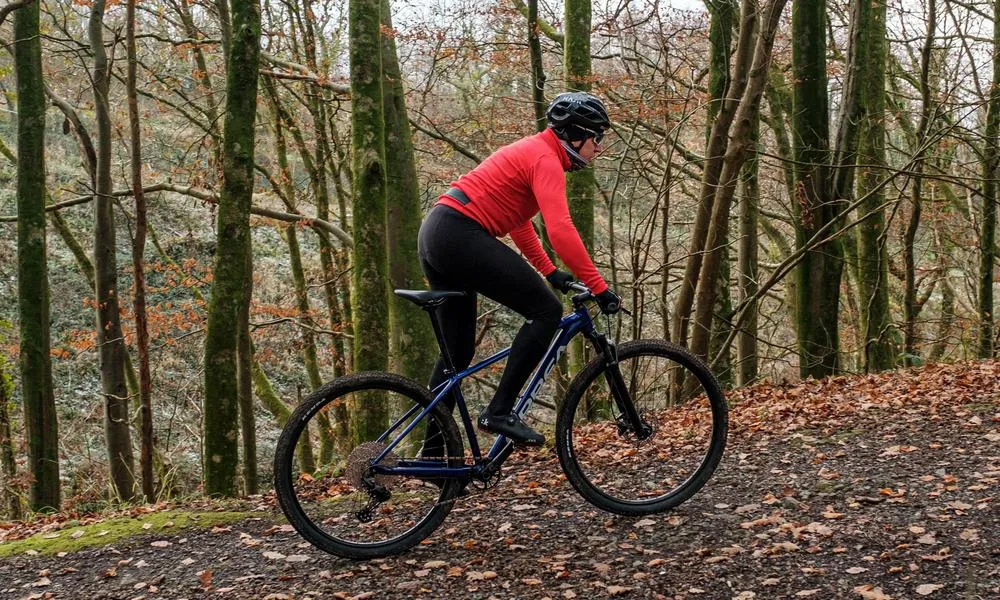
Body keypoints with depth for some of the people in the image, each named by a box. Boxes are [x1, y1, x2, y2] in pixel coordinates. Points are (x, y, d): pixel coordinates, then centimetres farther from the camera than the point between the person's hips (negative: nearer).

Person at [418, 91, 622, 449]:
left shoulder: (530, 151, 22)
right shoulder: (546, 159, -9)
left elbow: (518, 221, 30)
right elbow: (561, 231, -21)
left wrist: (550, 272, 25)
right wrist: (599, 288, -18)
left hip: (435, 234, 10)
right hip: (461, 236, -10)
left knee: (457, 353, 16)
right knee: (546, 311, -7)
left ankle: (432, 451, 20)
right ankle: (499, 412, -7)